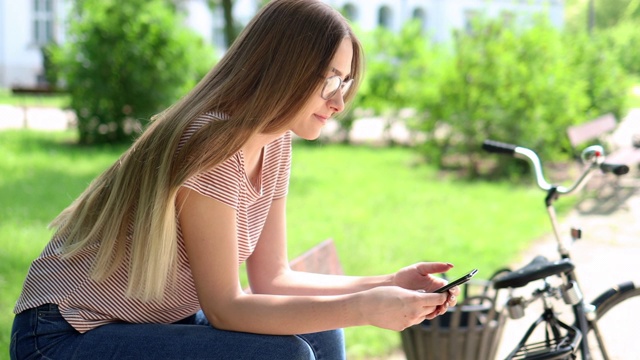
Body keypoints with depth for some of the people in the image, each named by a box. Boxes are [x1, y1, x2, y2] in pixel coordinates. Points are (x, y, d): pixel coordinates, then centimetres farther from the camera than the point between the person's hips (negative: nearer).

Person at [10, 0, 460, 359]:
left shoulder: (274, 148, 3)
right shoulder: (211, 147, -24)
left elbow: (271, 278, 3)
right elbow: (225, 308, -23)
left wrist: (390, 284, -5)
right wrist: (363, 308, -27)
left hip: (159, 320, 9)